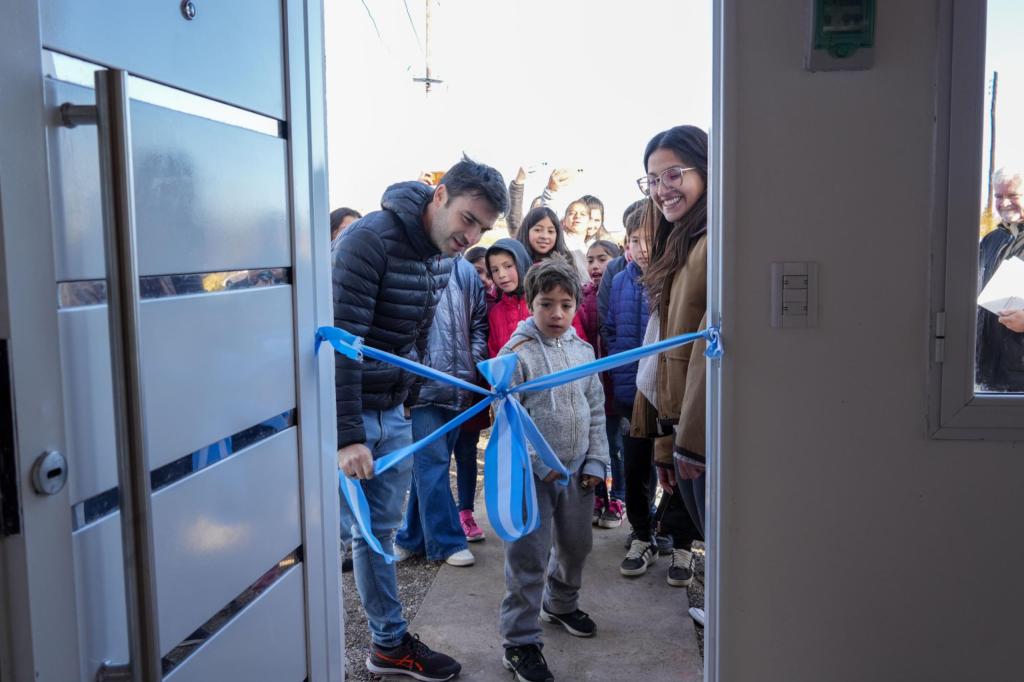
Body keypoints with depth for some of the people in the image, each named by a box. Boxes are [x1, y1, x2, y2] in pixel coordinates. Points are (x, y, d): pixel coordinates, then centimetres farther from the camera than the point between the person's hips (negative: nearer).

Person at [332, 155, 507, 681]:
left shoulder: (442, 257, 6)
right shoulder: (369, 240, -20)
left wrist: (408, 401, 15)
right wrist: (347, 436, -25)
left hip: (392, 412, 8)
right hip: (346, 408, -7)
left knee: (380, 528, 15)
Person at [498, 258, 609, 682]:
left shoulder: (583, 351, 5)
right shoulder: (517, 353, -12)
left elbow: (595, 409, 9)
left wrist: (595, 462, 3)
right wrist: (542, 464, -17)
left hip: (577, 470, 6)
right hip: (532, 473, -6)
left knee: (575, 544, 20)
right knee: (528, 559, -2)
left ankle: (561, 604, 46)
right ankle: (520, 643, 10)